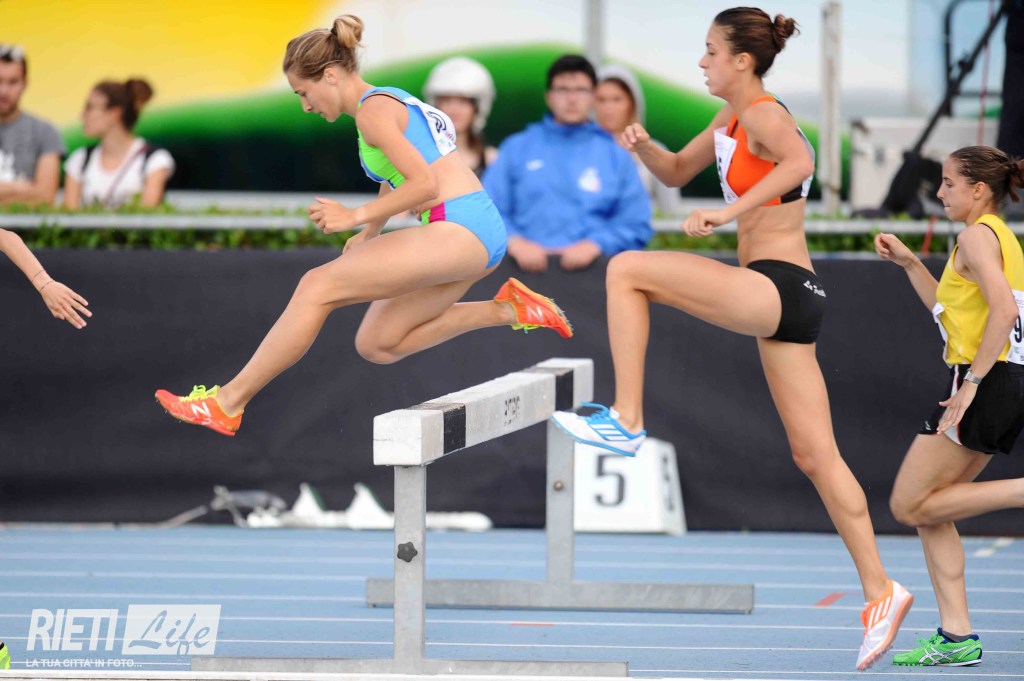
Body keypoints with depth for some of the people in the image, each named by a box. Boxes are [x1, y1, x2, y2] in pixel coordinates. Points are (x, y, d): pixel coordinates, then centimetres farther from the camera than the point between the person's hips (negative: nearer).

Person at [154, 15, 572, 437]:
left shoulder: (373, 109, -9)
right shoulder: (391, 101, 21)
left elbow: (424, 184, -18)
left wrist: (356, 217, -13)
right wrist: (369, 234, 36)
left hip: (457, 231, -10)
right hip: (482, 232, 10)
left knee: (317, 287, -11)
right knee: (376, 345, 13)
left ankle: (227, 403, -10)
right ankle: (505, 310, 11)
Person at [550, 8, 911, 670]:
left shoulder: (765, 116, -10)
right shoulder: (731, 121, 18)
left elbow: (799, 162, -32)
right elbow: (677, 173, 29)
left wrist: (728, 211, -34)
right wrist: (645, 146, 8)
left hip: (776, 288, -10)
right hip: (786, 295, 10)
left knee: (627, 270, -11)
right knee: (816, 456, 9)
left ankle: (626, 421, -10)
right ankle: (881, 590, 9)